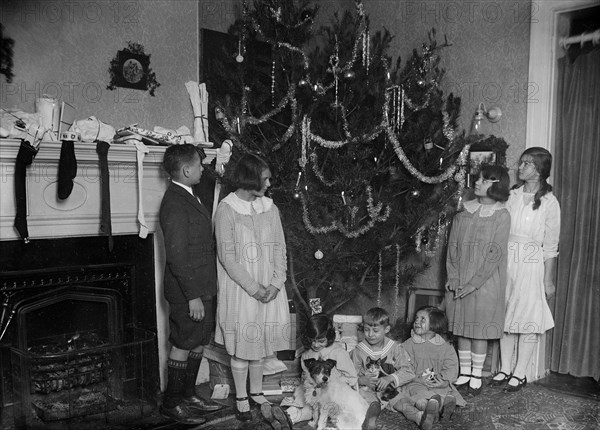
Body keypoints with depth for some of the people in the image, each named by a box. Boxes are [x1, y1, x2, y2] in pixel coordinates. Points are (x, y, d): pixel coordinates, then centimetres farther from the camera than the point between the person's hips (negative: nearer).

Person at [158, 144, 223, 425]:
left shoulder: (187, 197, 12)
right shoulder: (174, 204, -20)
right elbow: (176, 255, -23)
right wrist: (193, 296, -22)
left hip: (201, 287, 9)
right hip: (188, 291, -9)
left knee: (198, 342, 18)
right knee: (183, 346, 4)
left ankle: (188, 395, 32)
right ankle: (171, 403, 20)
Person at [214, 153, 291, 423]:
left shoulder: (270, 208, 4)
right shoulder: (226, 210, -12)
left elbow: (279, 249, 4)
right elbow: (227, 257, -14)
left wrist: (276, 284, -8)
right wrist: (253, 288, -16)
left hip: (269, 289, 5)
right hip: (240, 289, -4)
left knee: (261, 340, 14)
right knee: (242, 343, 5)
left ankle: (256, 391, 31)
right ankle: (241, 398, 23)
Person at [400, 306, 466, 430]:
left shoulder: (445, 347, 6)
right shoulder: (408, 344, 4)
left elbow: (452, 367, 0)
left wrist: (445, 380, -19)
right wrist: (419, 379, -18)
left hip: (438, 385, 3)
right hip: (415, 383, -3)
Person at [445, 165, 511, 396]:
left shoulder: (501, 216, -6)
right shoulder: (463, 213, 6)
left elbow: (495, 254, -11)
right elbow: (452, 246, 5)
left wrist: (473, 283, -15)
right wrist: (453, 277, -5)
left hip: (485, 284, -4)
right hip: (459, 283, 4)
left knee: (479, 330, 4)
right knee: (461, 329, 11)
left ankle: (476, 376, 19)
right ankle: (464, 372, 25)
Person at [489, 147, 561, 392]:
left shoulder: (549, 202, -2)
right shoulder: (511, 195, 6)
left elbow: (551, 246, -1)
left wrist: (548, 280, -2)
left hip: (531, 264, -3)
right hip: (505, 261, 3)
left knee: (529, 319, 3)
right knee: (505, 316, 8)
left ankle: (519, 373, 14)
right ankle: (505, 369, 20)